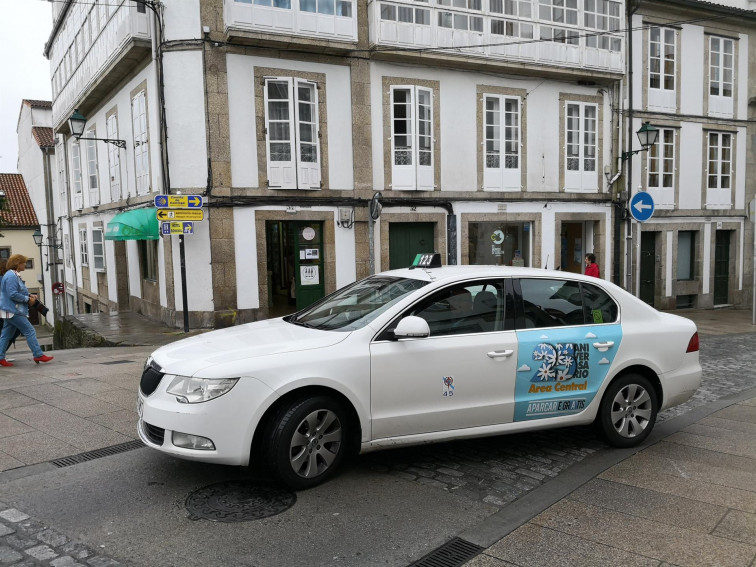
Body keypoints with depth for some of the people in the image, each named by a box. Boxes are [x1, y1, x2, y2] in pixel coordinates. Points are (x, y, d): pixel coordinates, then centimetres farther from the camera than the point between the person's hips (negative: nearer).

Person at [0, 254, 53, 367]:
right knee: (30, 331, -7)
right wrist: (28, 299, -15)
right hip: (13, 311, -11)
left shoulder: (15, 275, 16)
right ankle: (38, 355, -5)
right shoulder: (11, 276, -17)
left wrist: (29, 295, 10)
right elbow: (13, 294, -23)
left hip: (10, 311, 11)